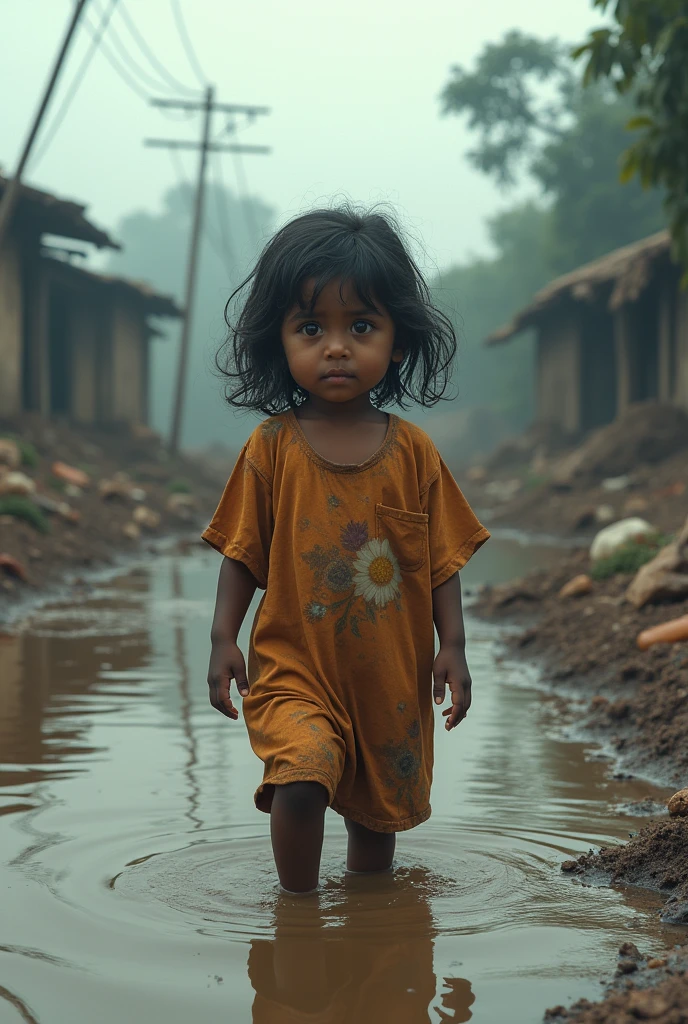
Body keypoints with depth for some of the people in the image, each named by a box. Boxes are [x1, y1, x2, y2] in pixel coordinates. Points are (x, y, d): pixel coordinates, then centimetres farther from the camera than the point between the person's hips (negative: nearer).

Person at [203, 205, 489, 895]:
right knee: (302, 776, -25)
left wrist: (452, 645, -3)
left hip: (391, 674, 2)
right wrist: (223, 639, -8)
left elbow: (442, 559, 4)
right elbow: (243, 553, 0)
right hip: (293, 665, -2)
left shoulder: (413, 451, -1)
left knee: (379, 809, 15)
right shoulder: (272, 448, -4)